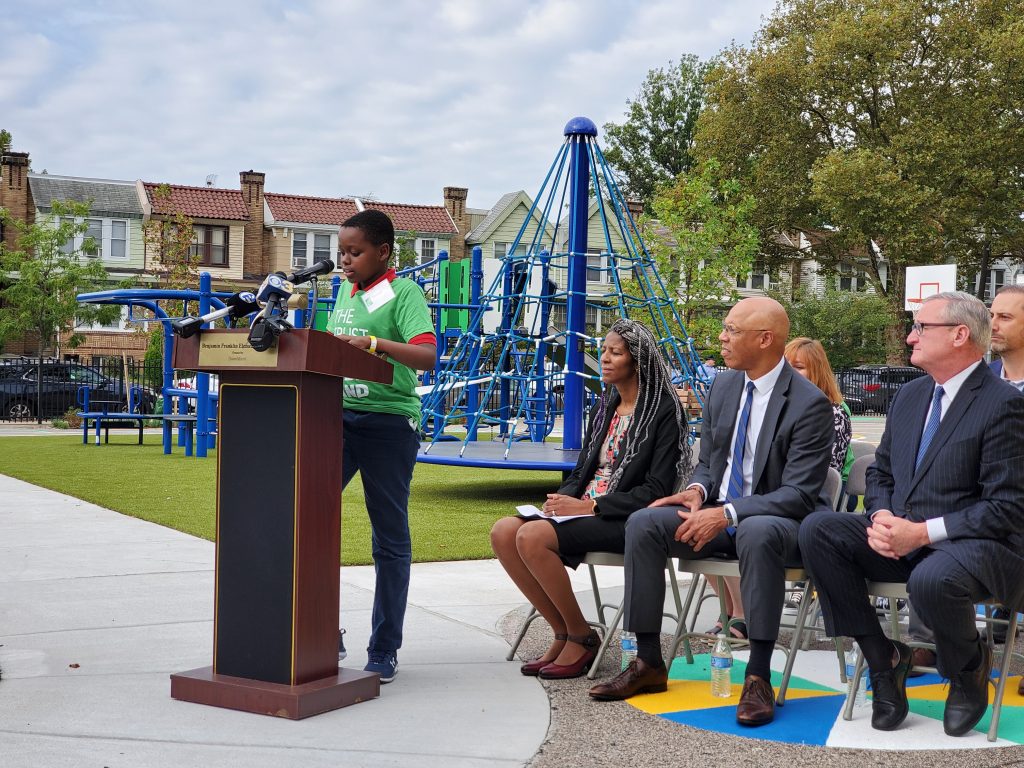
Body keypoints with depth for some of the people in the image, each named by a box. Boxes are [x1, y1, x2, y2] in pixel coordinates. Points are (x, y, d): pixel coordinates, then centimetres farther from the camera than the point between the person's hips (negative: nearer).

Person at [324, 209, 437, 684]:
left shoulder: (403, 293, -7)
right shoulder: (346, 292, 15)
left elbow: (427, 355, -22)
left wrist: (374, 343, -34)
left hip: (388, 422, -6)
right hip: (341, 416, 6)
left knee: (390, 538, 4)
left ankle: (384, 651, 14)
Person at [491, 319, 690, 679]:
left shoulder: (665, 411, -7)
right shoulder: (604, 408, 17)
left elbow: (657, 490, -13)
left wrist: (591, 506, -17)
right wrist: (564, 499, -2)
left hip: (626, 521, -8)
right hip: (585, 510, 8)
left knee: (533, 537, -28)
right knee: (503, 532, -13)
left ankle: (581, 637, -9)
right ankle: (562, 633, -5)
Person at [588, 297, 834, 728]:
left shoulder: (809, 404, -15)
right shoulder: (724, 387, 7)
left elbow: (798, 494, -19)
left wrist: (728, 514, -29)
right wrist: (697, 491, -8)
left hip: (779, 522, -6)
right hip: (719, 515, 7)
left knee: (757, 533, -41)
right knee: (643, 523, -16)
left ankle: (758, 676, -31)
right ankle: (648, 663, -9)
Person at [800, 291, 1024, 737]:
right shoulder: (910, 395, 12)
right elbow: (881, 473, 18)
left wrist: (922, 532, -22)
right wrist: (881, 517, -5)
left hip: (978, 546, -7)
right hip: (902, 540, 7)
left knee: (932, 579, -39)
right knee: (817, 529, -16)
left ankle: (970, 671, -2)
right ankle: (883, 660, -5)